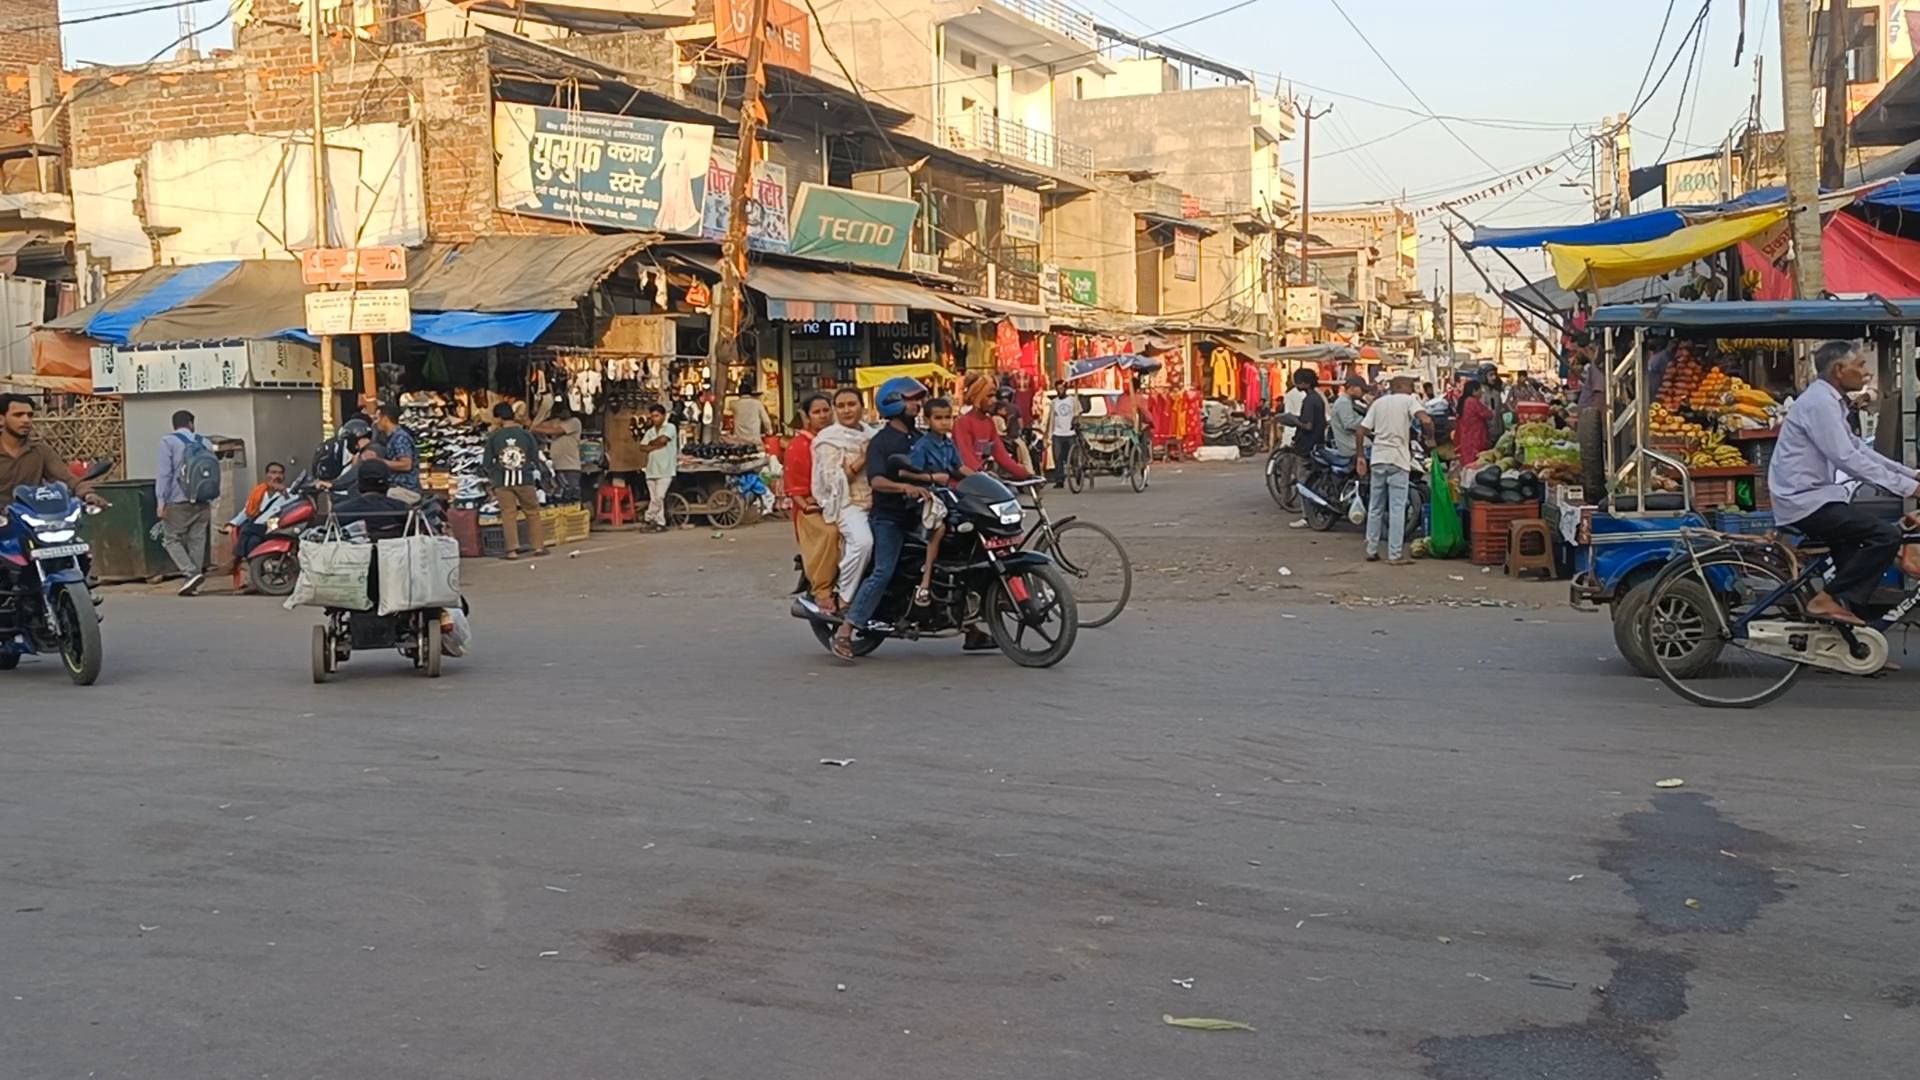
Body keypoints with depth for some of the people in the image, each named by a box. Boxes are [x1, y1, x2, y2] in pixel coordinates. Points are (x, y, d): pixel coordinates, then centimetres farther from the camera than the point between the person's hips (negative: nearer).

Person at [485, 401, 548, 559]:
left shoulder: (493, 437, -3)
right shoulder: (526, 434, -2)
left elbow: (487, 463, 1)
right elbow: (536, 459, 3)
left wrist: (491, 477, 19)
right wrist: (536, 475, 20)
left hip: (502, 482, 0)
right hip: (525, 480, 0)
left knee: (508, 514, 2)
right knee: (533, 512, 10)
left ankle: (512, 550, -2)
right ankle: (539, 546, 10)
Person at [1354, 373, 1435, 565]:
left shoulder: (1378, 403, 14)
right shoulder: (1409, 400, 0)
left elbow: (1360, 432, 8)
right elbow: (1426, 421, -18)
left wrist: (1361, 456, 13)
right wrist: (1430, 438, -1)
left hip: (1378, 458, 5)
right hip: (1398, 459, -5)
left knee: (1375, 508, 13)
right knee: (1397, 509, -3)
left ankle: (1371, 551, 15)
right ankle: (1395, 555, -4)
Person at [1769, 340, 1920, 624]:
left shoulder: (1829, 401, 16)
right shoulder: (1819, 403, -17)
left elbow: (1857, 447, 20)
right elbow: (1847, 458, -22)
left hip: (1812, 496, 11)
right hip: (1806, 500, -11)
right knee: (1887, 536, -16)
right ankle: (1828, 599, -12)